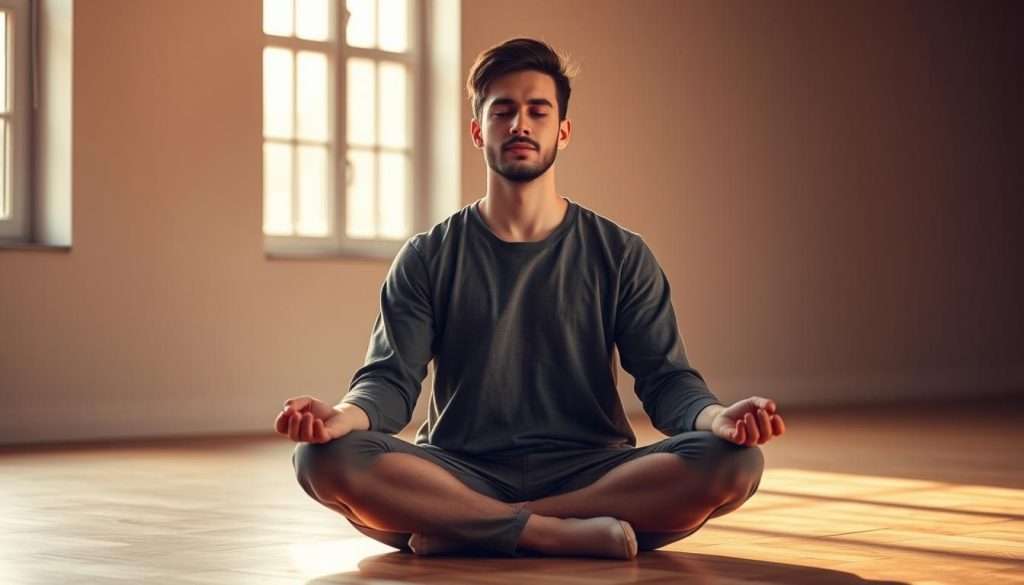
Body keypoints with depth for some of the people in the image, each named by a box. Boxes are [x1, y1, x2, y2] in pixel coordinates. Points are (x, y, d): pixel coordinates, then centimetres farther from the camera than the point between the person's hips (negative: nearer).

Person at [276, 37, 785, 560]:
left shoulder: (621, 256, 10)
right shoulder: (428, 258, 9)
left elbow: (665, 378, 2)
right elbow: (391, 378, -1)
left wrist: (717, 417, -22)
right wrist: (343, 415, -26)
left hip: (589, 474, 1)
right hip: (460, 476, -1)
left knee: (732, 462, -28)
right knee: (324, 457, -29)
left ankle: (467, 529, -24)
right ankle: (563, 533, -27)